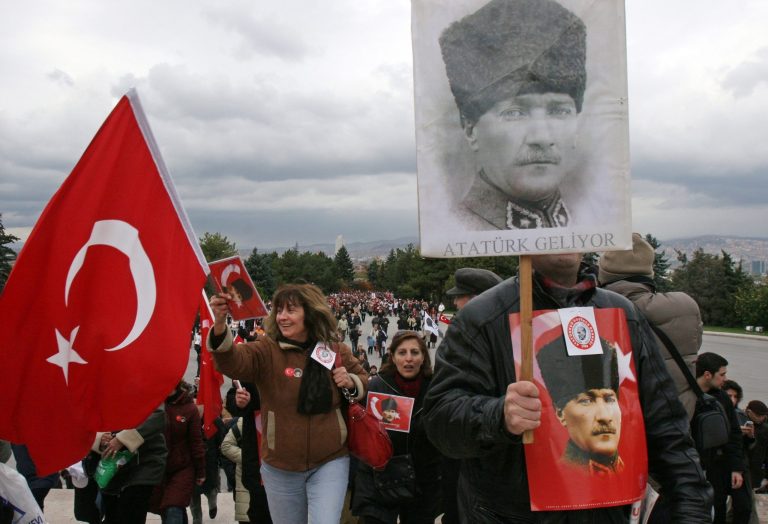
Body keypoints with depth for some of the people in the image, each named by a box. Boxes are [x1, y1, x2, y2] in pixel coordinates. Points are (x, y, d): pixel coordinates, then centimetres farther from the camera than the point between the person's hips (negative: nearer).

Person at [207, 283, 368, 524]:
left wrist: (351, 382, -11)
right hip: (280, 468, 1)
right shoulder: (267, 350, -8)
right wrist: (219, 326, -47)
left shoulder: (336, 351, -2)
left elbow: (364, 381, 13)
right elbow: (233, 361, -28)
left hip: (330, 462, 0)